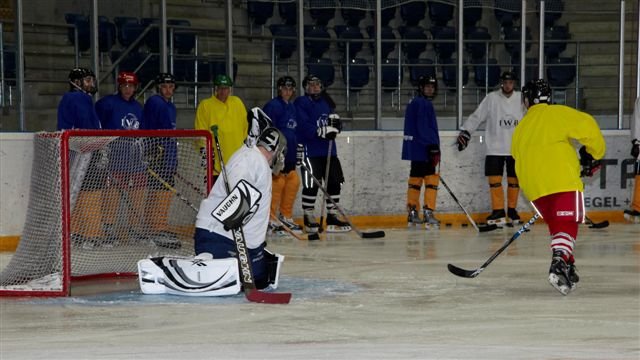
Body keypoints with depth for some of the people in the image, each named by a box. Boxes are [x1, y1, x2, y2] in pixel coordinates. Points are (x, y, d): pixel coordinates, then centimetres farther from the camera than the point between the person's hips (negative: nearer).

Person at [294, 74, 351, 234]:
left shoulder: (326, 102, 18)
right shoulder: (301, 103, -5)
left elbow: (335, 127, 17)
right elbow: (304, 126, -18)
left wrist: (335, 120, -6)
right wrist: (323, 131, -25)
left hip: (328, 150, 7)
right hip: (310, 151, -7)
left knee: (334, 182, 7)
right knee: (311, 185, -7)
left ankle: (332, 216, 16)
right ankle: (308, 218, 3)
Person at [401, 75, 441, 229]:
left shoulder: (414, 103, 19)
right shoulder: (424, 104, -12)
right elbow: (424, 128, -21)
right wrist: (433, 147, -22)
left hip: (414, 148, 10)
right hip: (423, 148, -10)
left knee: (416, 178, 13)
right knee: (431, 179, -9)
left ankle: (412, 212, 17)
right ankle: (428, 213, -13)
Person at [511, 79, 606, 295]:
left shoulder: (520, 129, 24)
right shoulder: (557, 114, 5)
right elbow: (587, 126, -7)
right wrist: (592, 154, 8)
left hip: (533, 187, 5)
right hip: (563, 180, -5)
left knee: (556, 223, 20)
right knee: (567, 224, -7)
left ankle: (566, 267, 12)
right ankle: (560, 261, -30)